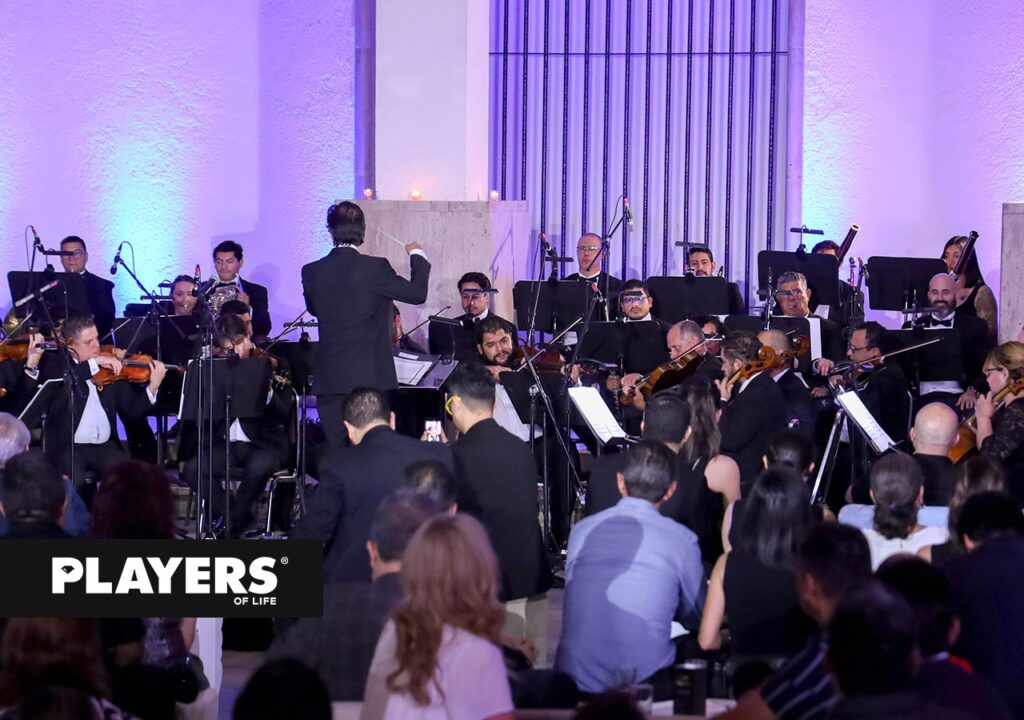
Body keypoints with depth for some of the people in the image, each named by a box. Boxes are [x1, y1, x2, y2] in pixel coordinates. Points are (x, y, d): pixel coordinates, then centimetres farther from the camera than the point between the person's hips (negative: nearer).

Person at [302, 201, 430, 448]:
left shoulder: (311, 272, 0)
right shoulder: (374, 268, -11)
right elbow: (417, 293, -2)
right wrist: (417, 256, 14)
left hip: (329, 380, 3)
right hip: (370, 378, -3)